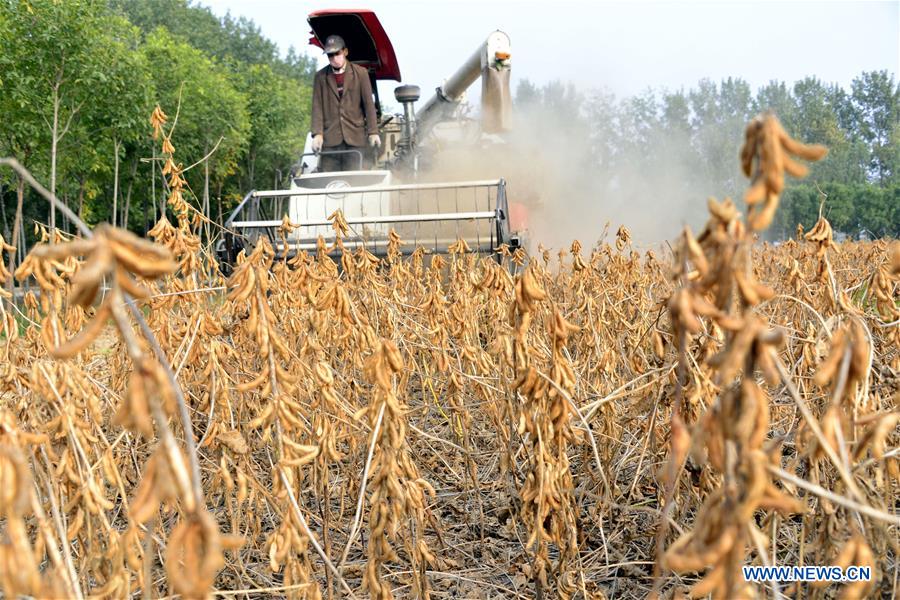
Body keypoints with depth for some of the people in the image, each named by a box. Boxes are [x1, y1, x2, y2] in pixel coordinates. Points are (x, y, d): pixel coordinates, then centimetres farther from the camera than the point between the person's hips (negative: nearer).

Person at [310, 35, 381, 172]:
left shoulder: (360, 73, 6)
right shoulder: (321, 76, 9)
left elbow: (369, 104, 5)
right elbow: (317, 106, 5)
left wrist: (373, 132, -2)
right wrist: (317, 134, -6)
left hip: (355, 138, -1)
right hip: (330, 139, 1)